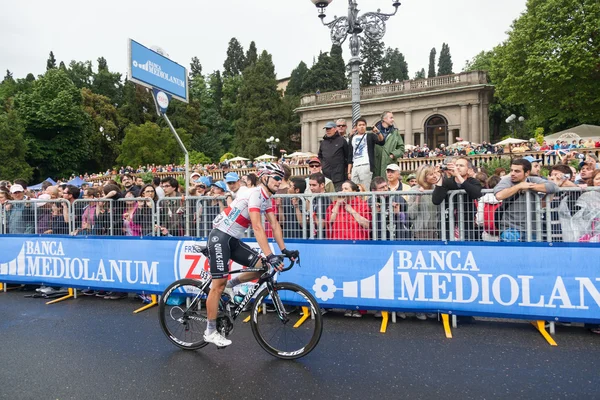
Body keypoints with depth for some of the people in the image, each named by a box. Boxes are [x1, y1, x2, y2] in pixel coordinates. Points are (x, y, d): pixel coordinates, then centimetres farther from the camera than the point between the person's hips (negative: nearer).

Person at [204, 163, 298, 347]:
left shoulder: (267, 199, 7)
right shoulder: (255, 194, -21)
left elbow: (275, 224, 7)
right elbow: (257, 228, -31)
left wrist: (284, 250, 0)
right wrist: (270, 256, -36)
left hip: (234, 240, 9)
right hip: (220, 237, -9)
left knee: (262, 267, -3)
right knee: (219, 284, -5)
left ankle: (231, 284, 16)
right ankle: (210, 332, 7)